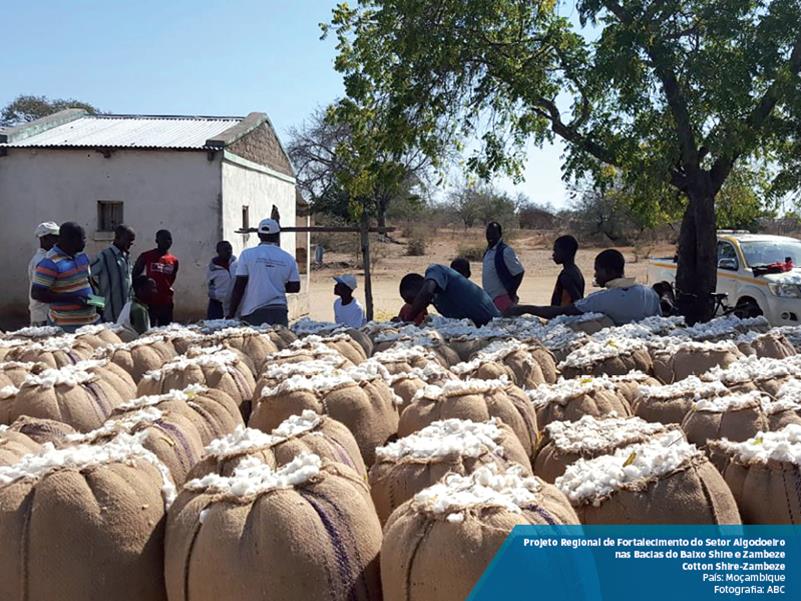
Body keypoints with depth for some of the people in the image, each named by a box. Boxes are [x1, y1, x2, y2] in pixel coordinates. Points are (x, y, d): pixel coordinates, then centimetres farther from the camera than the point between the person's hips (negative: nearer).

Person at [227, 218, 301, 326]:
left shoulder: (247, 254, -1)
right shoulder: (288, 258, 5)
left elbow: (239, 286, -4)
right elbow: (295, 287, 7)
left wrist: (231, 313, 1)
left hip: (254, 313, -2)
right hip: (279, 313, 2)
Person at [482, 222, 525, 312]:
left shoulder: (505, 251, -14)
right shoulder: (488, 251, 11)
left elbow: (519, 272, -14)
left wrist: (511, 293, -11)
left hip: (502, 298, -8)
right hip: (490, 298, 8)